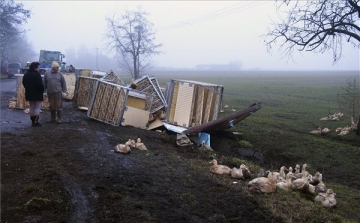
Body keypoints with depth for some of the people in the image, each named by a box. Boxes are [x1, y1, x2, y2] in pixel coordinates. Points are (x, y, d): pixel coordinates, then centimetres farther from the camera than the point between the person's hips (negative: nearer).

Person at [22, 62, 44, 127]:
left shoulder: (26, 75, 10)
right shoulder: (37, 74, -16)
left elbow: (24, 84, 15)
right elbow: (40, 85, -21)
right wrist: (42, 90, -6)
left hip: (29, 94, 8)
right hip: (37, 94, -7)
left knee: (32, 107, 14)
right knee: (37, 107, -1)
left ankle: (32, 121, 17)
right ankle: (36, 121, -5)